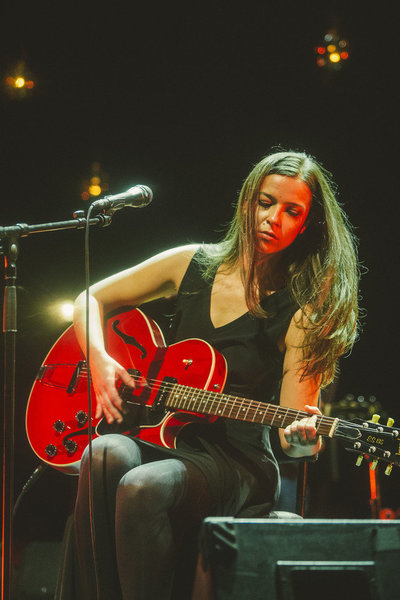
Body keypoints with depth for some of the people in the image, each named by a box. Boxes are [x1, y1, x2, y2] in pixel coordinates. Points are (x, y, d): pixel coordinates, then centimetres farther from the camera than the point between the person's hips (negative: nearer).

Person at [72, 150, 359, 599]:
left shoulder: (300, 313, -3)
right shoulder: (192, 265, 8)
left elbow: (290, 436, -6)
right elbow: (91, 299, 17)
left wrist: (303, 440, -30)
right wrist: (100, 360, -2)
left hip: (236, 464, -3)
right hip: (158, 438, 4)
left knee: (145, 486, -37)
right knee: (107, 456, -34)